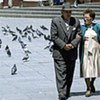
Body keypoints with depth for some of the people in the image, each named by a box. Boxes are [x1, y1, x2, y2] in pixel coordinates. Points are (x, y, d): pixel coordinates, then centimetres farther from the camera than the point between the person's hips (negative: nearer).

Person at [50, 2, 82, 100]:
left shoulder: (76, 21, 7)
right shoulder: (55, 21, -2)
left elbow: (79, 36, 4)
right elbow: (53, 36, -7)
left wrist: (72, 44, -13)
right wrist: (64, 45, -16)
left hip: (72, 53, 4)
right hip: (59, 53, -3)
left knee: (69, 75, 11)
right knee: (61, 74, -10)